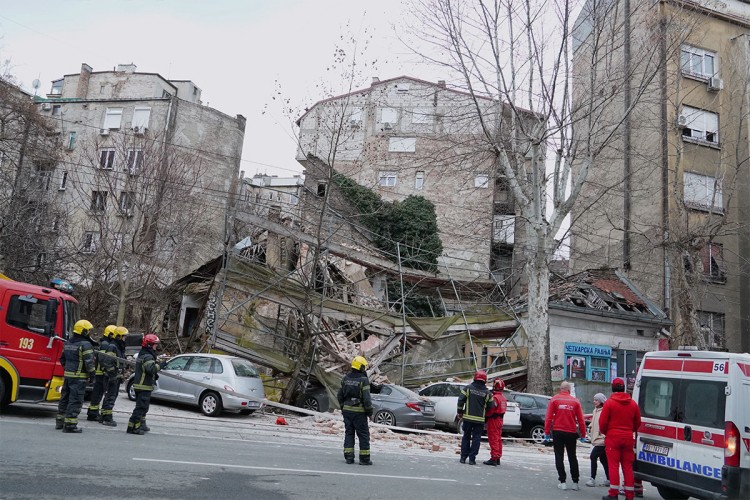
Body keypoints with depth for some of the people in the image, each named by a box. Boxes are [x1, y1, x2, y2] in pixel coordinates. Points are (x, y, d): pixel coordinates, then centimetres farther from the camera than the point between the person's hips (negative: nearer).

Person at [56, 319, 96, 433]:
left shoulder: (68, 343, 13)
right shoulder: (85, 345, -15)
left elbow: (62, 359, 21)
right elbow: (89, 362, -18)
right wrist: (92, 374, -7)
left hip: (68, 375, 9)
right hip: (79, 377, -9)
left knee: (65, 398, 18)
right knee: (75, 400, -5)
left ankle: (60, 421, 28)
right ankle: (70, 425, -5)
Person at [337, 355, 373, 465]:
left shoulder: (346, 378, 7)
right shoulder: (363, 380, -13)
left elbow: (339, 396, 12)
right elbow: (366, 398, -17)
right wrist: (370, 411, -6)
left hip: (347, 410, 6)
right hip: (359, 411, -6)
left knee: (349, 433, 12)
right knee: (363, 435, 4)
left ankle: (349, 457, 10)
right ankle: (364, 458, 5)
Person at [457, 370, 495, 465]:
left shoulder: (468, 388, -3)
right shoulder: (487, 393, -3)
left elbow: (461, 401, -3)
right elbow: (491, 406, 5)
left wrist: (459, 412, 9)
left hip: (467, 417, 1)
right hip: (480, 419, -1)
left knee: (466, 437, 12)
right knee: (476, 438, 5)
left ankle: (463, 457, 13)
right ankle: (472, 459, 2)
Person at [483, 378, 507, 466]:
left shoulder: (495, 398, -19)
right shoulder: (503, 398, 11)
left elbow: (490, 410, -19)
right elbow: (503, 409, 14)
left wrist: (485, 416, -4)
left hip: (493, 420, -9)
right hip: (500, 419, 9)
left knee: (493, 439, -5)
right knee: (498, 439, 14)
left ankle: (494, 458, -5)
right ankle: (498, 458, 20)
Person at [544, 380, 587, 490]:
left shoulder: (554, 399, -3)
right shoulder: (575, 401, 0)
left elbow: (548, 417, -7)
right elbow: (580, 420, 1)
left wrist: (546, 432, -2)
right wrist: (583, 435, 8)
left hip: (558, 432, -2)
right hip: (571, 433, 2)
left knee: (559, 457, 5)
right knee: (572, 457, 14)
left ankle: (563, 482, 2)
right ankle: (575, 482, 14)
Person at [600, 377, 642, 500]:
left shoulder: (609, 403, -8)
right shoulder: (633, 403, 5)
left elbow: (602, 422, -8)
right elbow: (637, 423, 12)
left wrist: (605, 432, 10)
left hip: (613, 437, -4)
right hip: (628, 438, 4)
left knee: (613, 465, 0)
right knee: (628, 467, 9)